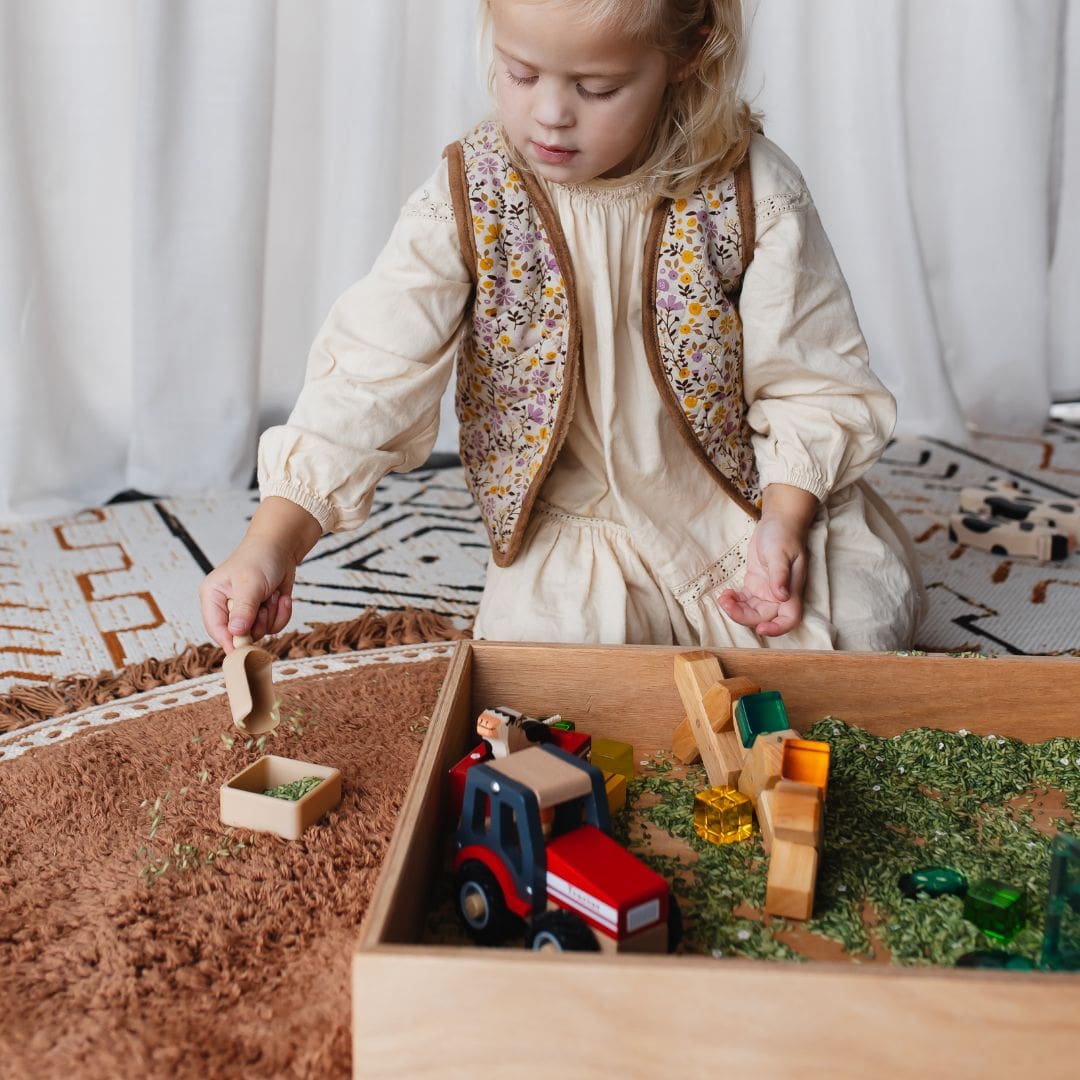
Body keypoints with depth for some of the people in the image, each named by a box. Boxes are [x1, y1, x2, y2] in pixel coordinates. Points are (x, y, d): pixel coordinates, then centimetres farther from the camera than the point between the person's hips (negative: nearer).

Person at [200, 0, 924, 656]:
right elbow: (371, 375, -19)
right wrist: (271, 544, -29)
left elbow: (814, 382, -7)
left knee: (860, 628, -16)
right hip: (575, 532, 0)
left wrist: (785, 523, -21)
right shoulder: (470, 200, -14)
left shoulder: (752, 192, -14)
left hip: (744, 508, 1)